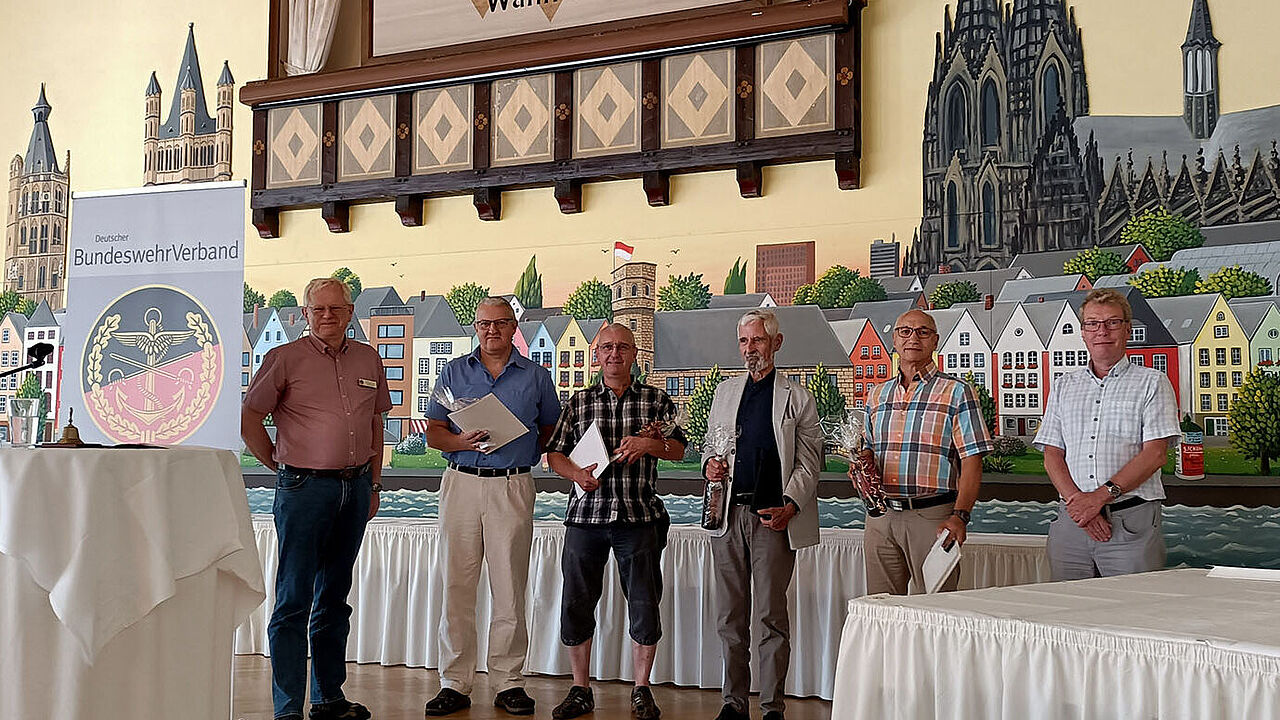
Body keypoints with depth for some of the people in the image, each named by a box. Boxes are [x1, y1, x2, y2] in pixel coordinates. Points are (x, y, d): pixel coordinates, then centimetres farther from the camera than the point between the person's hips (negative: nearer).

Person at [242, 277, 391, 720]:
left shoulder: (368, 360, 11)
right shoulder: (285, 358, -3)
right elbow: (249, 417, -1)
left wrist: (373, 485, 15)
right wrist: (279, 465, 1)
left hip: (355, 488, 5)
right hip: (303, 488, -5)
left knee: (335, 596, 13)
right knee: (294, 598, -5)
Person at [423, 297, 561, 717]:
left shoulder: (535, 376, 11)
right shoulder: (454, 372, 12)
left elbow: (552, 431, 17)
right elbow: (433, 433, 8)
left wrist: (523, 448, -1)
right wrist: (463, 442, -12)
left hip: (513, 487, -1)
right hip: (462, 483, 1)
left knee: (510, 589, 0)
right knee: (457, 586, -1)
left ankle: (508, 681, 7)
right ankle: (455, 683, 5)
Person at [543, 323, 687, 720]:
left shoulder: (656, 400, 8)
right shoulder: (578, 402, 11)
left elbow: (678, 449, 8)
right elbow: (554, 453, 12)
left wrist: (649, 444, -12)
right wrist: (577, 473, -8)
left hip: (640, 516, -1)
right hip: (586, 514, 1)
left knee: (644, 605, 1)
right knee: (575, 604, 3)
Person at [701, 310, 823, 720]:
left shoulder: (798, 399, 3)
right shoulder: (724, 393, 16)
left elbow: (808, 463, 1)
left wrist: (790, 505, -13)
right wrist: (710, 465, 0)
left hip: (774, 516, -4)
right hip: (728, 515, 4)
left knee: (771, 616, -4)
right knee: (729, 616, 6)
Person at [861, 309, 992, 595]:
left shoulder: (956, 392, 1)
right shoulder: (877, 395, 17)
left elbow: (972, 461, -5)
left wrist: (960, 516, -18)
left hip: (932, 517, -4)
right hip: (881, 516, 5)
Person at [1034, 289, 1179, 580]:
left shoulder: (1151, 382, 6)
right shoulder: (1064, 386, 18)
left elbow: (1155, 454, -5)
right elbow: (1052, 455, 11)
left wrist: (1101, 495, -14)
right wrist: (1075, 499, -8)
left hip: (1132, 523, -3)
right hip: (1072, 519, 3)